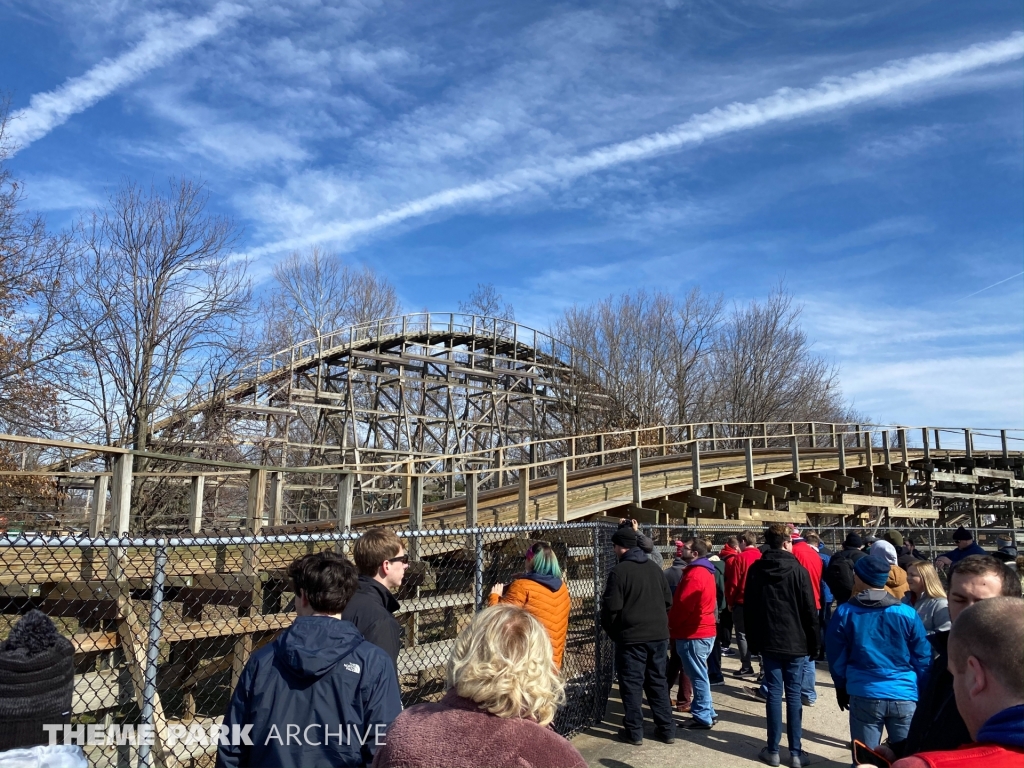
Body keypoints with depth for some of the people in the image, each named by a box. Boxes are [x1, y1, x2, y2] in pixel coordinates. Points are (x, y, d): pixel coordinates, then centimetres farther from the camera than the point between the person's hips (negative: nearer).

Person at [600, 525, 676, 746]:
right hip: (659, 634, 6)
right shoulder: (654, 567, 7)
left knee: (632, 684, 5)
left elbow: (611, 607, -14)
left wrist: (611, 630, 4)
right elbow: (668, 600, 11)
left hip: (632, 636, -6)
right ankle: (667, 729, 21)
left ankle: (634, 732, 10)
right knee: (658, 681, 16)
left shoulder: (619, 571, -13)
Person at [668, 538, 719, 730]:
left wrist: (670, 623, -7)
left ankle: (703, 717, 6)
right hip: (704, 631, 10)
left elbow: (683, 605, -23)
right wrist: (675, 623, 14)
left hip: (693, 634, -10)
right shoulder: (705, 571, 12)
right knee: (699, 675, 18)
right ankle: (707, 712, 26)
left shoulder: (695, 574, -20)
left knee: (697, 676, -1)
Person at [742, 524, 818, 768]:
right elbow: (810, 610, -8)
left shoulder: (755, 570, 1)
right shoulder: (798, 570, -9)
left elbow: (748, 609, 6)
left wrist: (753, 641, 14)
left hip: (768, 641, 2)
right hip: (796, 642, -2)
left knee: (774, 693, 7)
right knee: (794, 695, 4)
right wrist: (813, 642, 3)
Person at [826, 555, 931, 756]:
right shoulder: (907, 614, -4)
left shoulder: (844, 613, -5)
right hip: (904, 696, 1)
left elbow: (836, 658, 3)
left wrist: (841, 687, 18)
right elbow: (923, 660, 2)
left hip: (864, 696, -1)